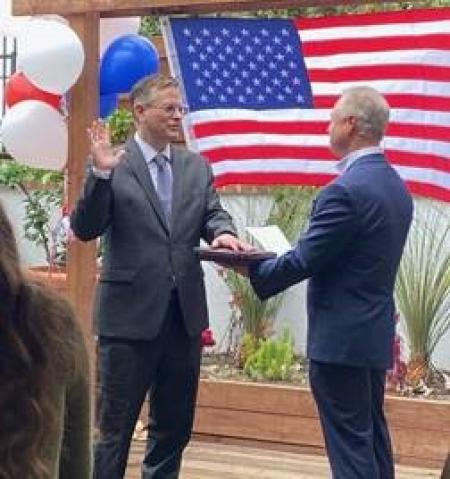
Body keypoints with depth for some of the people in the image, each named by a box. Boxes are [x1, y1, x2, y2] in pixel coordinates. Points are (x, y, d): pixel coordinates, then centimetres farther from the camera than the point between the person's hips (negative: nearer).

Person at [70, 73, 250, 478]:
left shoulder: (196, 166, 11)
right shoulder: (113, 165, -6)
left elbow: (213, 213, 4)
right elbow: (85, 229, -12)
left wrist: (223, 232, -19)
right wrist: (101, 173, -25)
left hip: (185, 312, 6)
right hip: (131, 313, -5)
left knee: (175, 425, 15)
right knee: (115, 426, 2)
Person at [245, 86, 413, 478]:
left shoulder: (346, 190, -21)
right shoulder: (396, 186, 9)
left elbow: (304, 261, -18)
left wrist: (252, 270, -2)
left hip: (340, 338, -9)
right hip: (375, 332, 9)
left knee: (350, 445, -3)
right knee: (373, 437, 17)